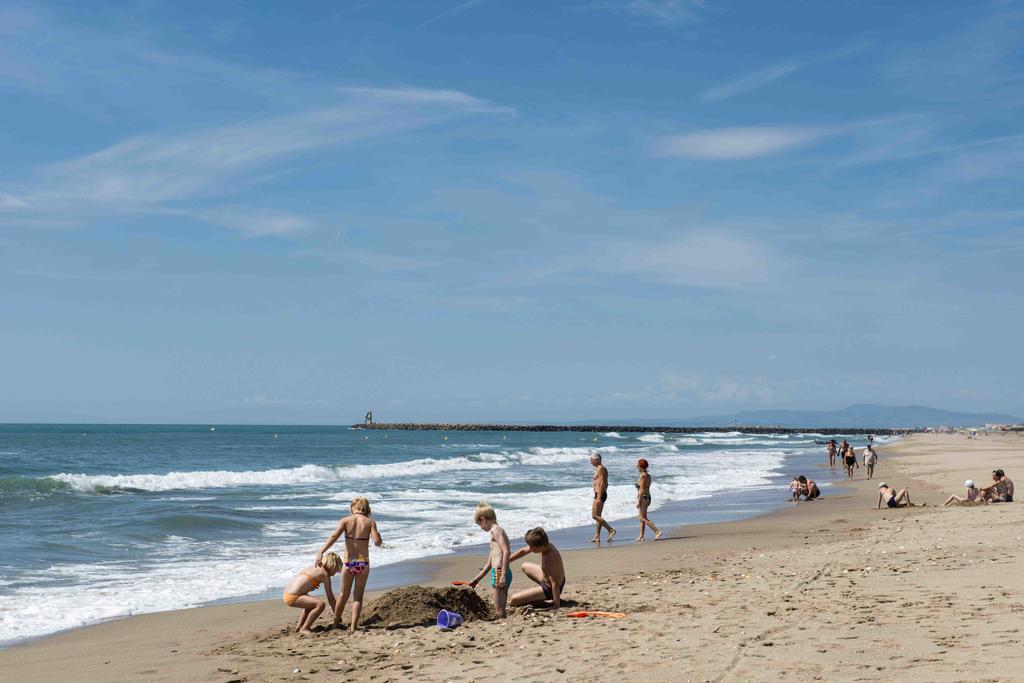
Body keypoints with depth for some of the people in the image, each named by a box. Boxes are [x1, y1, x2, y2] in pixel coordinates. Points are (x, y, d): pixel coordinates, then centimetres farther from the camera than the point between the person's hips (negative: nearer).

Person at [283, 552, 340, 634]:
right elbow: (330, 598, -2)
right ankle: (303, 629, -10)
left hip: (286, 595, 10)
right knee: (320, 604, -17)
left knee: (312, 603, 30)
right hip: (293, 597, -10)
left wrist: (310, 587, 13)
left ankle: (299, 627, 27)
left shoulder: (313, 568, 20)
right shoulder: (325, 574, -4)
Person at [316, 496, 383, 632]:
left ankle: (336, 623, 33)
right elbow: (377, 542, -12)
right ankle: (353, 626, 5)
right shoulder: (370, 522, -2)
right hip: (363, 563, -1)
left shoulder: (345, 520, -2)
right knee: (358, 596, 12)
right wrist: (378, 535, 11)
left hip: (349, 563, 1)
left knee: (344, 595, 19)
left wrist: (321, 552, -24)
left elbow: (334, 536, -17)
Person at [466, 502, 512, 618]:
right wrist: (476, 579, 33)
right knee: (501, 610, 13)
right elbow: (489, 563, 28)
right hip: (500, 573, 10)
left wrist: (503, 574, -25)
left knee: (499, 611, -9)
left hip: (499, 572, -10)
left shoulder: (495, 530, -7)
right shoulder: (497, 531, 24)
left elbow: (506, 551, -20)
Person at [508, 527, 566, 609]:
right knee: (525, 566, 31)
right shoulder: (546, 545, -12)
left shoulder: (548, 560, -37)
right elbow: (523, 551, 3)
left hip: (549, 589, -9)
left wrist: (556, 606, -29)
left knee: (514, 600, -13)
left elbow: (555, 584, -34)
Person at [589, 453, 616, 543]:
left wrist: (599, 497, -25)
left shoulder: (600, 469, -13)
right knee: (597, 516, 10)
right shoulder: (603, 468, 18)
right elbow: (606, 484, 23)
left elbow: (602, 483, -21)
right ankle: (597, 537, 10)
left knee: (594, 516, -12)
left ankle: (611, 530, -15)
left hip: (599, 494, -11)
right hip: (602, 494, 11)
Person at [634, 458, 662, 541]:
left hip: (642, 498, -10)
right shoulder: (648, 475, 12)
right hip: (648, 497, 10)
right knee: (642, 518, 13)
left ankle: (657, 532, -18)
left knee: (643, 518, -10)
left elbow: (642, 489, -20)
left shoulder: (642, 476, -16)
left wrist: (638, 501, -19)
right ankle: (641, 536, 13)